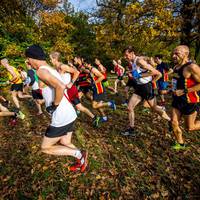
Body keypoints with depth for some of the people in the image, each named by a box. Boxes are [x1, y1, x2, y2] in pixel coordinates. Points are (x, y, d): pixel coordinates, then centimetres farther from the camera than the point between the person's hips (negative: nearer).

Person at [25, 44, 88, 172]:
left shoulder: (41, 71, -15)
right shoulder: (52, 70, 14)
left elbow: (61, 86, -31)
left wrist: (54, 106, -19)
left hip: (61, 118, -9)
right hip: (70, 114, 9)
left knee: (46, 148, 9)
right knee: (65, 143, 25)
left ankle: (79, 154, 5)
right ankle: (81, 162, 32)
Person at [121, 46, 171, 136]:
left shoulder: (139, 61, -19)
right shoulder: (133, 62, 9)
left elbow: (154, 72, -24)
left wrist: (140, 75, -20)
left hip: (147, 87, -8)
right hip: (139, 87, 8)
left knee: (155, 108, 8)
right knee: (130, 107, 3)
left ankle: (170, 121, 32)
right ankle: (132, 129, 16)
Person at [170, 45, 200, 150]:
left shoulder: (192, 67, -21)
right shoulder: (176, 67, 5)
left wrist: (184, 91, -26)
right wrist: (171, 90, 13)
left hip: (190, 101, -7)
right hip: (177, 100, 8)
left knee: (190, 127, 6)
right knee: (174, 123, 8)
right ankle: (180, 144, 29)